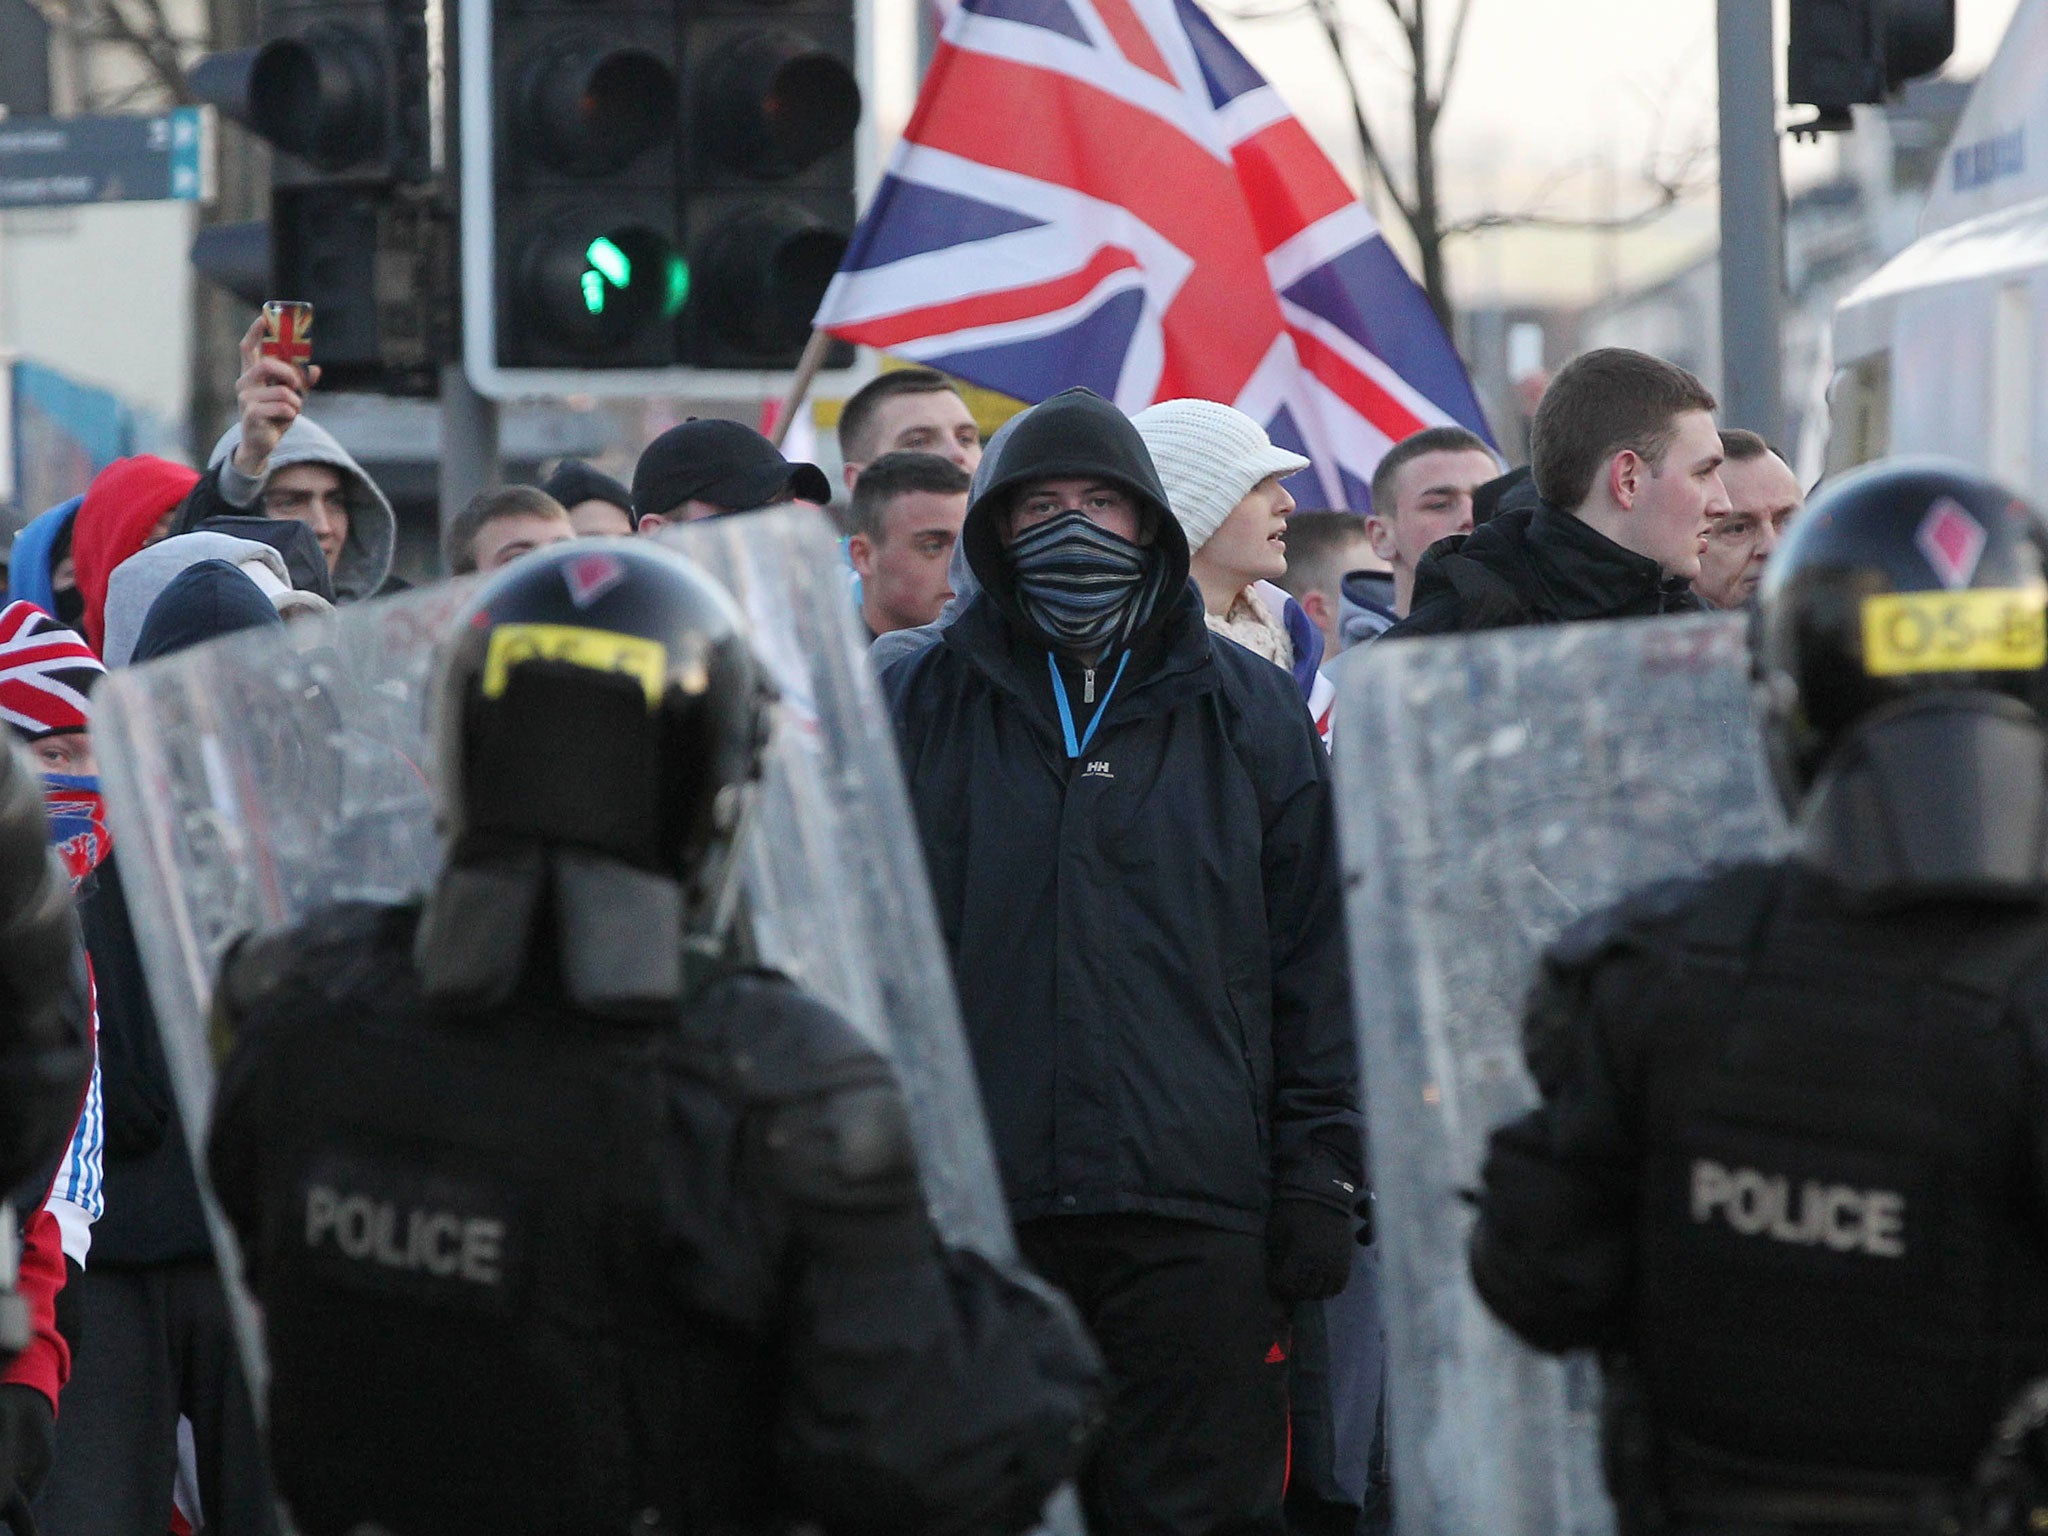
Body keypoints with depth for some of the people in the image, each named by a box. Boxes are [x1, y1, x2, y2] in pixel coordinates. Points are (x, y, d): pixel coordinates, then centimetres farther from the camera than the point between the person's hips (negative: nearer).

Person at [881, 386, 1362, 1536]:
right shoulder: (920, 706, 9)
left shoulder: (1248, 710, 11)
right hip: (972, 1203, 0)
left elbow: (1318, 961, 10)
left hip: (1196, 1209, 0)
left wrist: (1320, 1179, 3)